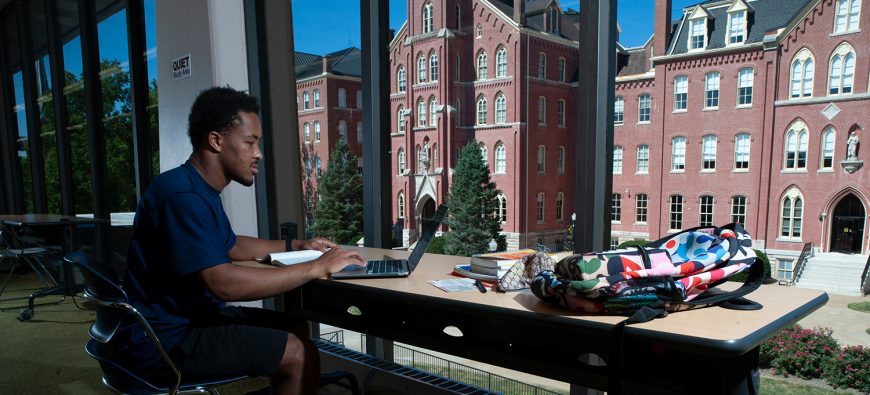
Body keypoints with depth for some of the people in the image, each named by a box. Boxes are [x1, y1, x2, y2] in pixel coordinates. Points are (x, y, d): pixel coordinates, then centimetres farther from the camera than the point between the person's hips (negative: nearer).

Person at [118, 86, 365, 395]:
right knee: (299, 354, -16)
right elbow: (224, 283, -33)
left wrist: (295, 246, 16)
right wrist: (316, 268, -27)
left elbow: (230, 246, 25)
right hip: (166, 338, -10)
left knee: (296, 328, 10)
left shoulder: (201, 191, 10)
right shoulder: (182, 195, -24)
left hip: (191, 318, 10)